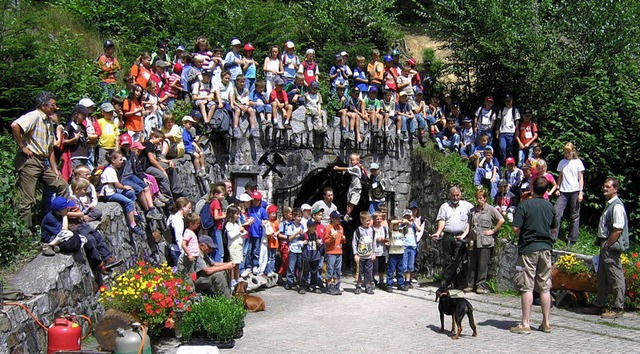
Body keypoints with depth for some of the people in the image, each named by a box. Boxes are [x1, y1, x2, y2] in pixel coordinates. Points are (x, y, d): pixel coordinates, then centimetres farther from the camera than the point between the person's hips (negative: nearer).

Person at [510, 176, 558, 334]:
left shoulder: (525, 205, -9)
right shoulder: (550, 207, 7)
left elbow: (516, 228, -12)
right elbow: (554, 229, 16)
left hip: (528, 248, -5)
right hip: (546, 248, 5)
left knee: (527, 287, -3)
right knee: (545, 288, 9)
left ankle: (525, 324, -2)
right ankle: (546, 323, 14)